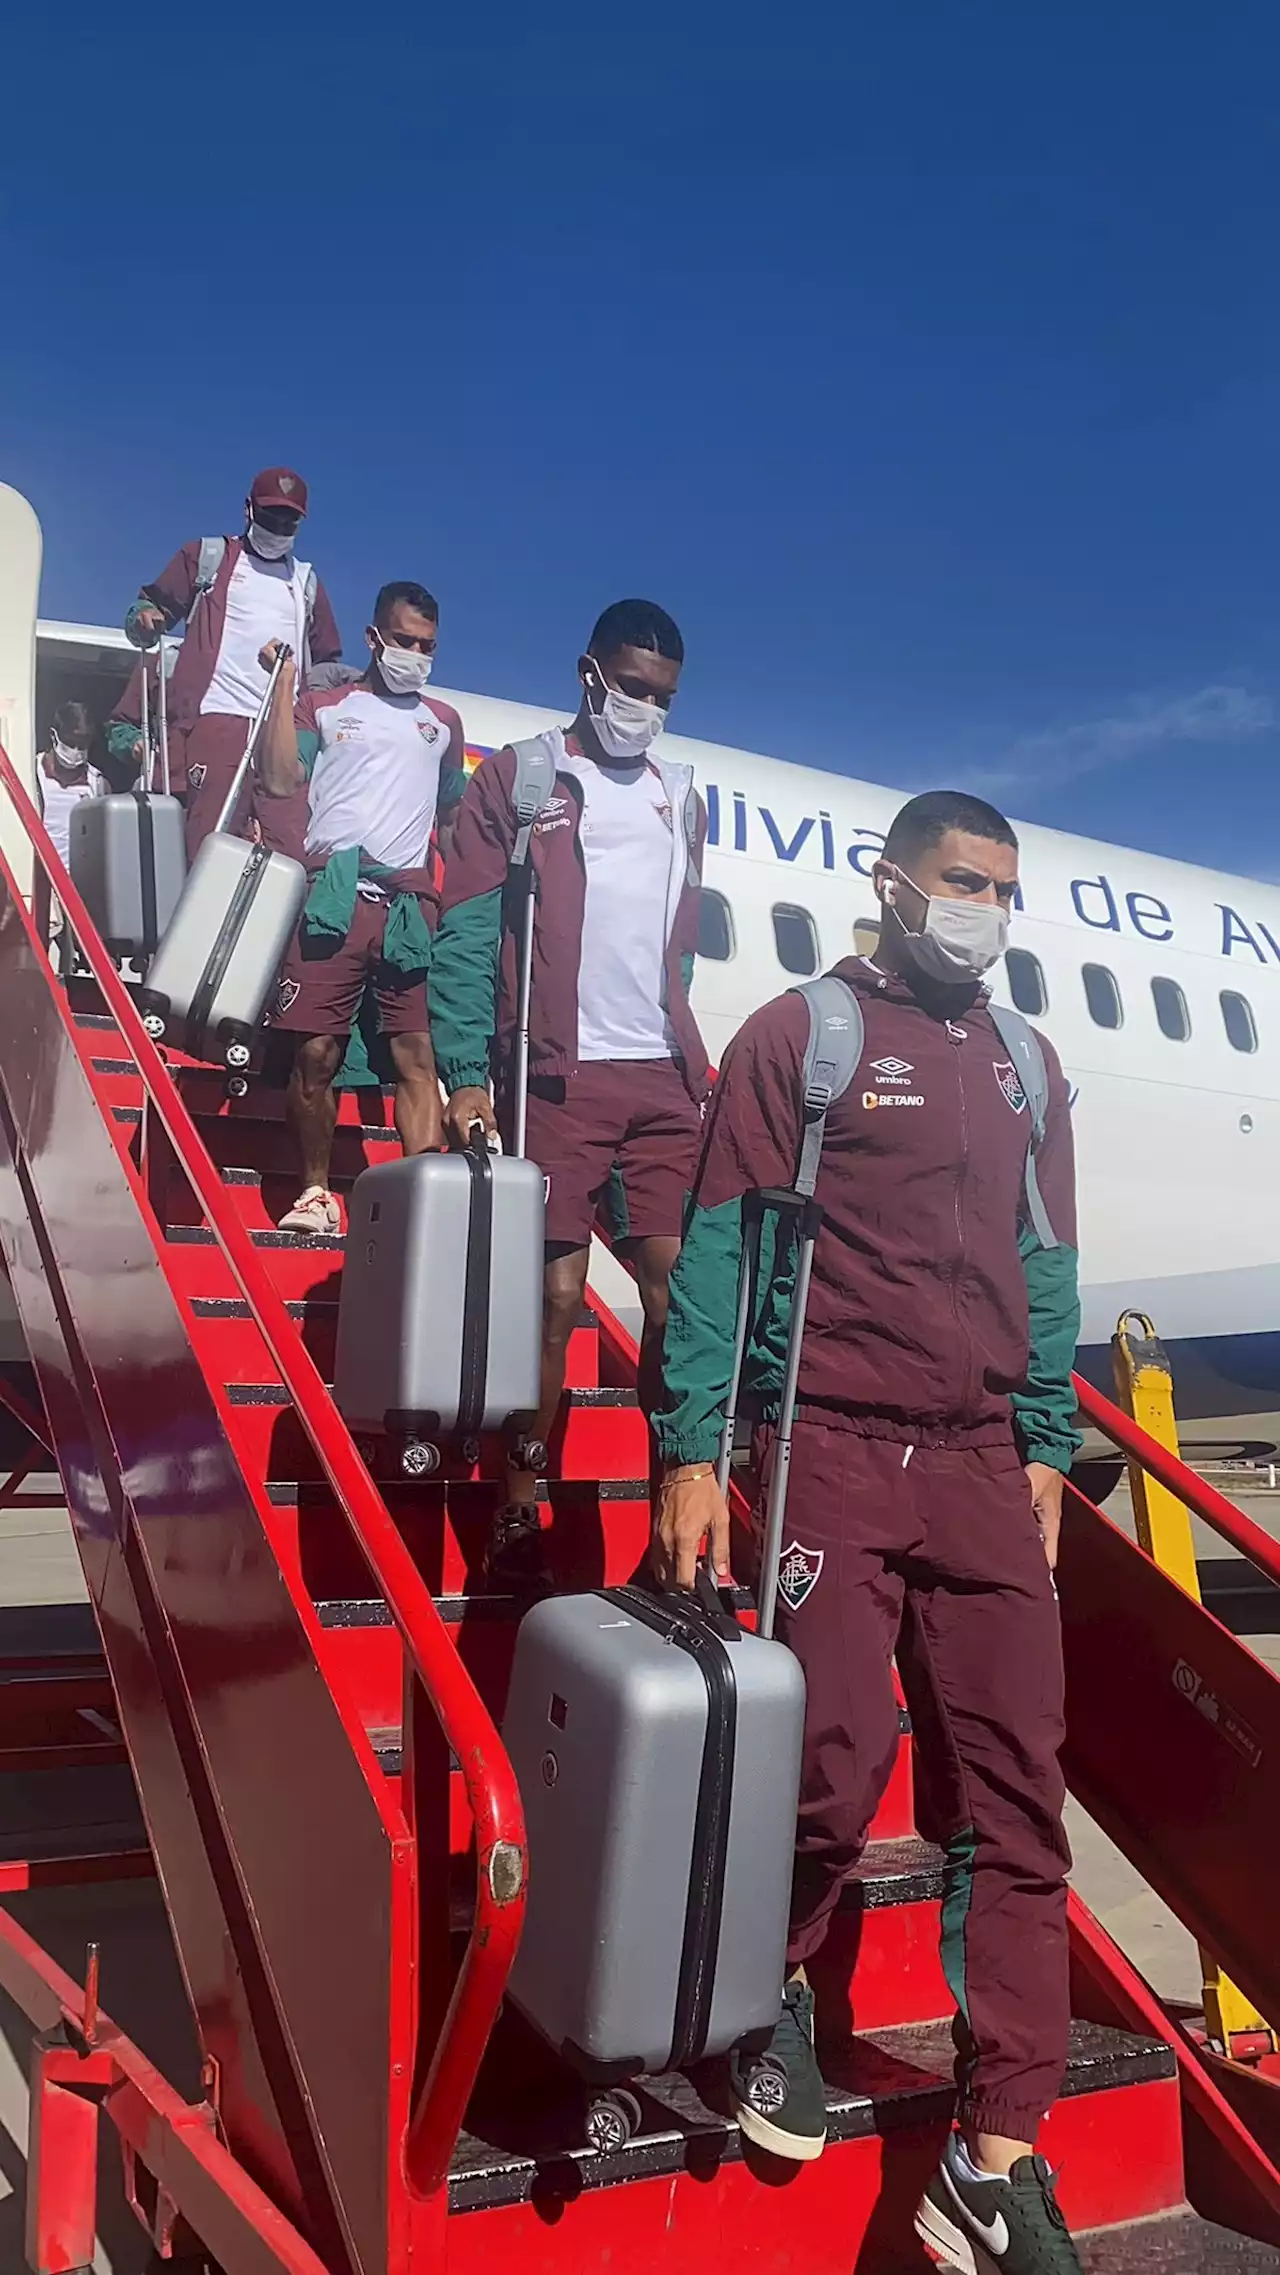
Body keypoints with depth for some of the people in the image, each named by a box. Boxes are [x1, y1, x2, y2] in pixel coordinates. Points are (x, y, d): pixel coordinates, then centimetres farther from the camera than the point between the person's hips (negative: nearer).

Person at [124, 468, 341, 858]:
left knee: (290, 848, -12)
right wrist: (145, 621, -9)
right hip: (217, 720, -3)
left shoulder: (305, 580, 28)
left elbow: (326, 660, 33)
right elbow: (151, 606, 14)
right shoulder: (208, 556, 18)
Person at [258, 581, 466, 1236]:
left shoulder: (443, 722, 24)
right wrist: (285, 684, 1)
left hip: (410, 900, 2)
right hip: (334, 893, -2)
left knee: (416, 1052, -7)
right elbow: (281, 781, 1)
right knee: (317, 1049, -6)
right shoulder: (324, 707, 16)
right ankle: (315, 1192, 6)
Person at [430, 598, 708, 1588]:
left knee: (681, 1291, -2)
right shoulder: (518, 780, 4)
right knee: (553, 1295, -4)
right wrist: (468, 1077, -10)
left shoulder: (681, 797, 18)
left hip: (664, 1080, 4)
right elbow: (467, 935, -2)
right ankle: (518, 1517, 7)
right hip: (558, 1078, -4)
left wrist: (695, 1070, 14)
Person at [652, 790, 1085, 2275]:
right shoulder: (799, 1036, 1)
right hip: (834, 1458, -5)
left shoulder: (1023, 1067, 17)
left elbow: (1044, 1267, 18)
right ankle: (774, 1995, 25)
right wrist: (692, 1449, -10)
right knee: (836, 1768, -8)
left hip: (983, 1468, 5)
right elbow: (720, 1247, -4)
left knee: (1014, 1796, 1)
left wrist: (1045, 1444, 10)